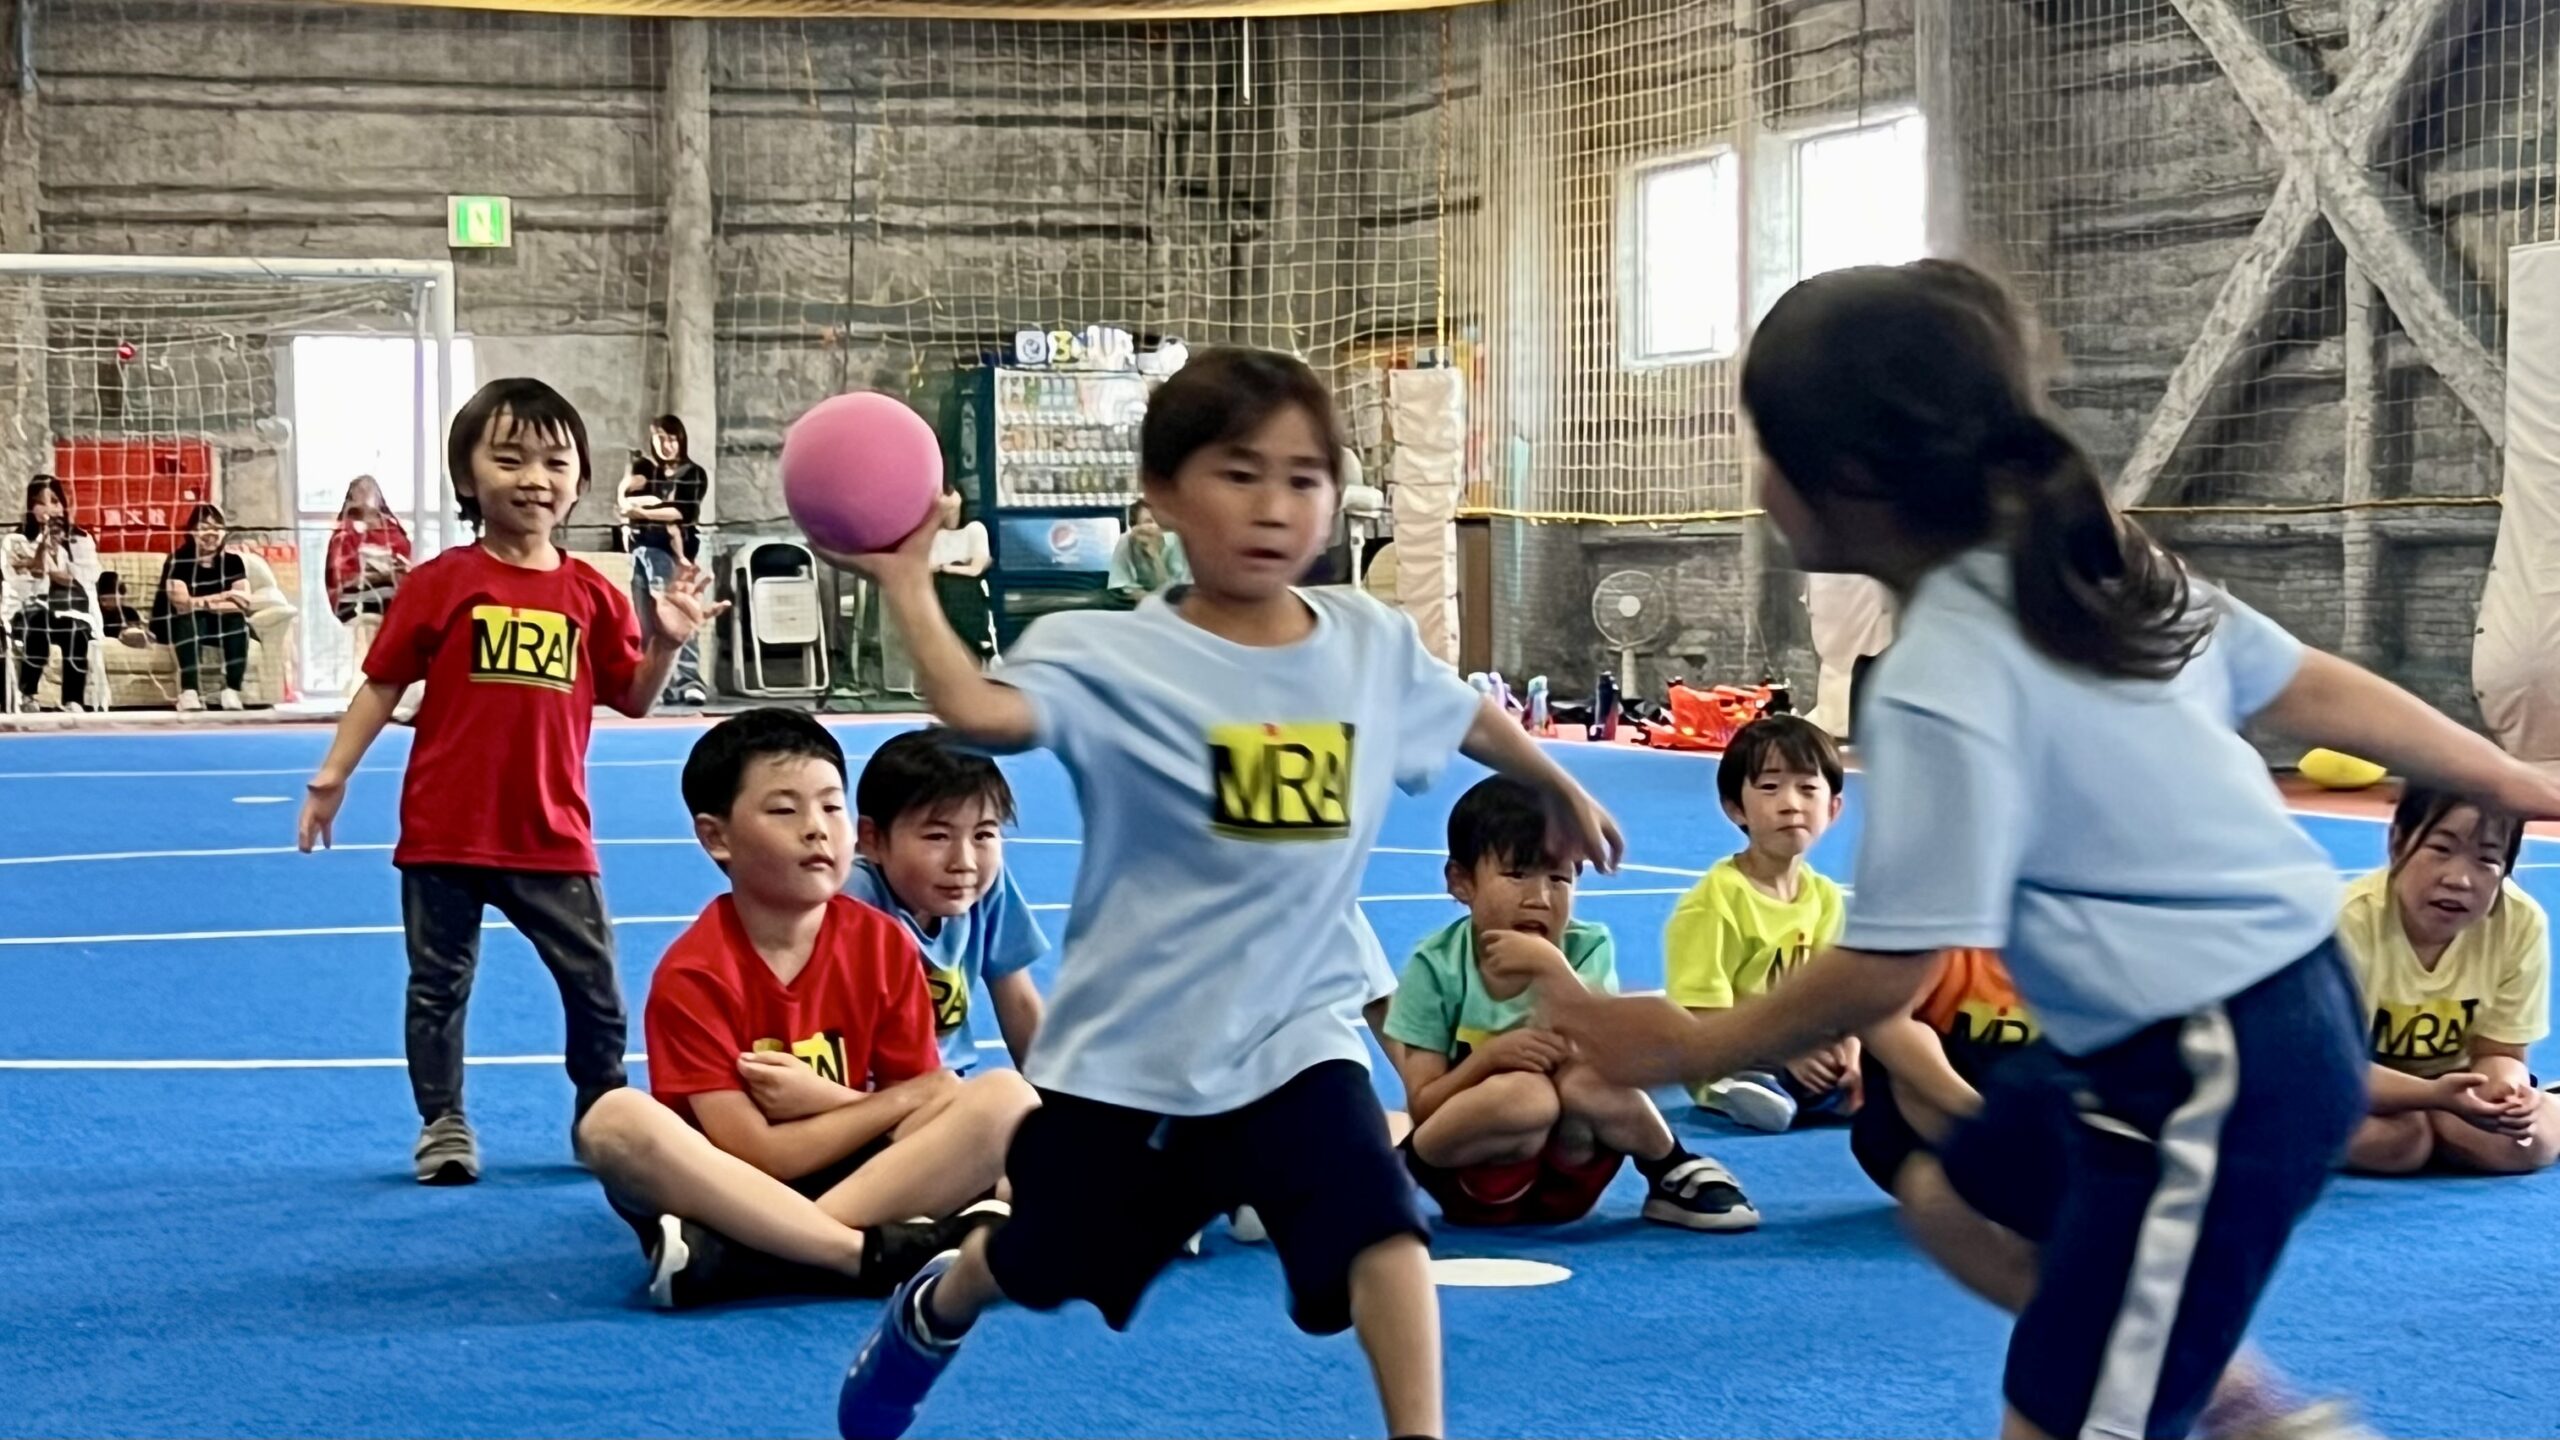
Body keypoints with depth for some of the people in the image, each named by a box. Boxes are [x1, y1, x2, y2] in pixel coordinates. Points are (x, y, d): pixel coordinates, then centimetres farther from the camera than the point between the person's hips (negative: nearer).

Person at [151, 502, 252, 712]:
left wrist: (204, 603, -25)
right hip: (176, 624, -3)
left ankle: (231, 691, -28)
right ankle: (189, 693, -41)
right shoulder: (179, 559, -15)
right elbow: (182, 604, -27)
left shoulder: (232, 560, -4)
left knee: (237, 620, -26)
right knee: (192, 619, -35)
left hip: (217, 625, 3)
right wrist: (223, 597, -23)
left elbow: (244, 602, -14)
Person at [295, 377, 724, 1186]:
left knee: (597, 988, 6)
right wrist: (333, 773, -5)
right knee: (439, 985, 9)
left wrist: (667, 642, -10)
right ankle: (443, 1126, 22)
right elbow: (384, 683, -1)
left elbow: (632, 699, 7)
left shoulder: (590, 595, 2)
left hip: (552, 836, 2)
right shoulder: (441, 583, -5)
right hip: (444, 831, -2)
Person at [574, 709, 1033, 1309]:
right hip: (734, 1196, -4)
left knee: (1007, 1095, -19)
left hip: (858, 1180, 4)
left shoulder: (884, 945, 1)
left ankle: (726, 1257, -31)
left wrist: (823, 1099, -14)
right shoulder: (693, 975, -11)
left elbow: (937, 1100, 2)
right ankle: (889, 1255, -35)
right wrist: (900, 1100, -9)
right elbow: (758, 1158, -14)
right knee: (615, 1120, -32)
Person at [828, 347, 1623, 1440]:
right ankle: (926, 1316, 55)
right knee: (1039, 1265, 22)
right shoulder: (1111, 657, -19)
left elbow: (1469, 719, 18)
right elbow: (977, 712, -38)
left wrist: (1561, 791, 32)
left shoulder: (1374, 645, -5)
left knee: (1379, 1224, -24)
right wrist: (907, 582, -43)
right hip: (1128, 1041, -2)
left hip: (1296, 1027, 2)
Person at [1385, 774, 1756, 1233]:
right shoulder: (1436, 966, -11)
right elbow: (1422, 1107, -11)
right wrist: (1490, 1057, -28)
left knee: (1584, 1077, -29)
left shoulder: (1587, 950, -6)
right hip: (1468, 1180, -4)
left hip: (1566, 1179, 4)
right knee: (1525, 1094, -35)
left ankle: (1673, 1176, -7)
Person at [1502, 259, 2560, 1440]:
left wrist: (1685, 1048, -5)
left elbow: (1885, 974, -19)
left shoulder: (1944, 685, -21)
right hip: (2287, 1001, 10)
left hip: (2211, 1077, -10)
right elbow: (2314, 690, 13)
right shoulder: (2093, 563, 4)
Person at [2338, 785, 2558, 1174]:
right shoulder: (2352, 921, -30)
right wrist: (2434, 1094, -46)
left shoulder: (2522, 923, -19)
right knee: (2395, 1137, -33)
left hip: (2451, 1084, 3)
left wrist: (2505, 1091, -37)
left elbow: (2499, 1053, -11)